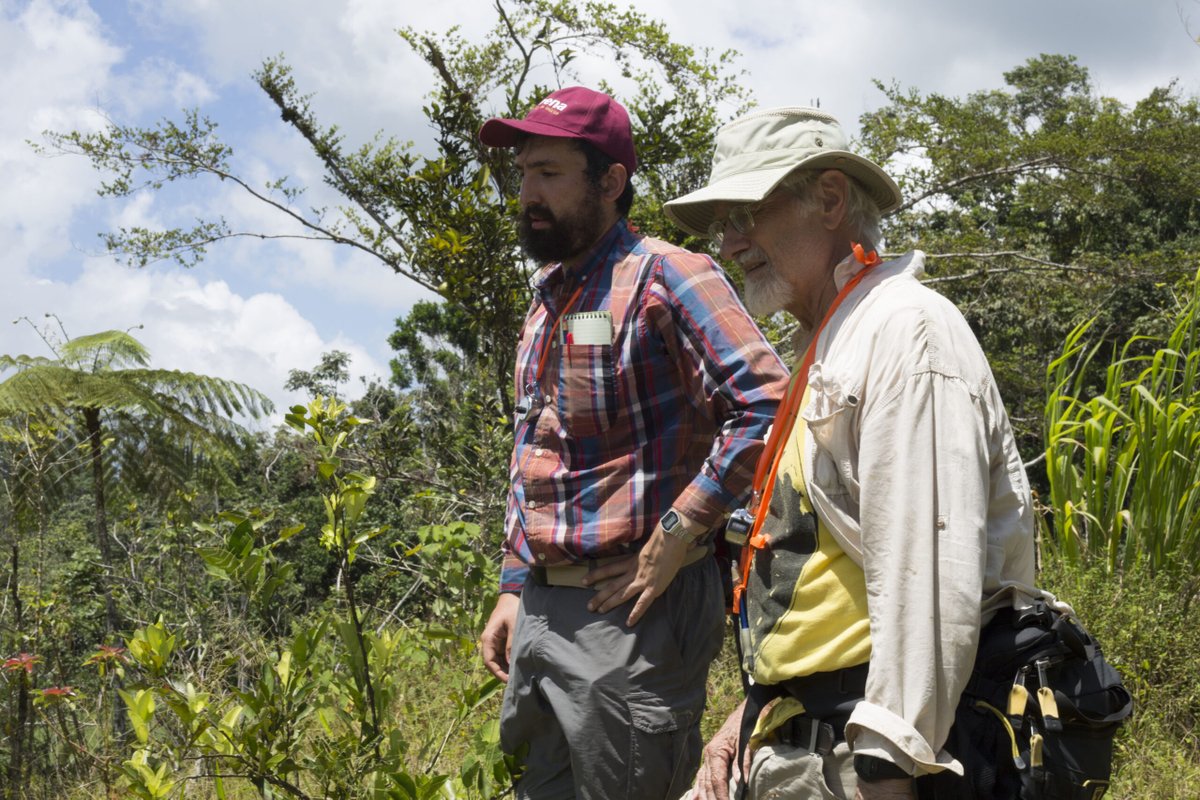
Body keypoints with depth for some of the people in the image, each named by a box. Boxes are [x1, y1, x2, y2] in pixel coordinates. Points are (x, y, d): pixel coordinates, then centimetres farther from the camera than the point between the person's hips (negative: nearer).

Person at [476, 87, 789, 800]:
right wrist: (515, 590, 16)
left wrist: (674, 539, -20)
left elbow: (767, 402, -21)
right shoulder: (547, 302, 17)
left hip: (633, 609, -8)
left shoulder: (664, 275, -10)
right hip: (541, 611, 8)